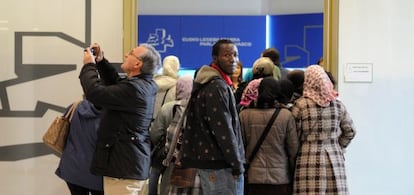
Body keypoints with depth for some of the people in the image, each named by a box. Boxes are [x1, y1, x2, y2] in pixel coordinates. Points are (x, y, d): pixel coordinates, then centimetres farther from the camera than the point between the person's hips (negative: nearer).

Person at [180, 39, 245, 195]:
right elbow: (224, 130, -19)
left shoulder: (207, 85, 16)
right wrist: (237, 164, -14)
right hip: (220, 166, -10)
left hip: (207, 162, 10)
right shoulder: (217, 87, -15)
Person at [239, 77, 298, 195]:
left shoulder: (244, 115, -4)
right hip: (280, 178, -1)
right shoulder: (286, 115, -7)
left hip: (253, 177, 1)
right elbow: (294, 150, -2)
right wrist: (293, 175, 11)